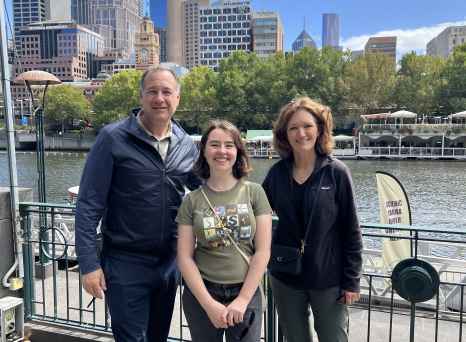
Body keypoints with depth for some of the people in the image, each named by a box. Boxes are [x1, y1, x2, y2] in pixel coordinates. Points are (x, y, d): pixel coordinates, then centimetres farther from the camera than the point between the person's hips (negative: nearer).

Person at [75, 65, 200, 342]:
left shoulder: (186, 145, 2)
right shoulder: (113, 138, -11)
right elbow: (89, 205, -11)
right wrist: (89, 264, -14)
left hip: (170, 263, 5)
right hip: (125, 263, -5)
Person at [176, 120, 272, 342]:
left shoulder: (254, 193, -3)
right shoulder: (192, 200, -2)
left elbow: (262, 252, -5)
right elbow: (185, 258, -4)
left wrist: (242, 300, -8)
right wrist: (209, 304, -10)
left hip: (246, 293, 0)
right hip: (201, 294, 1)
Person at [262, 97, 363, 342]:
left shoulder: (336, 172, -10)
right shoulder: (277, 173, -2)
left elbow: (351, 230, -7)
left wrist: (352, 280, -7)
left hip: (328, 279, -3)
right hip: (285, 278, 3)